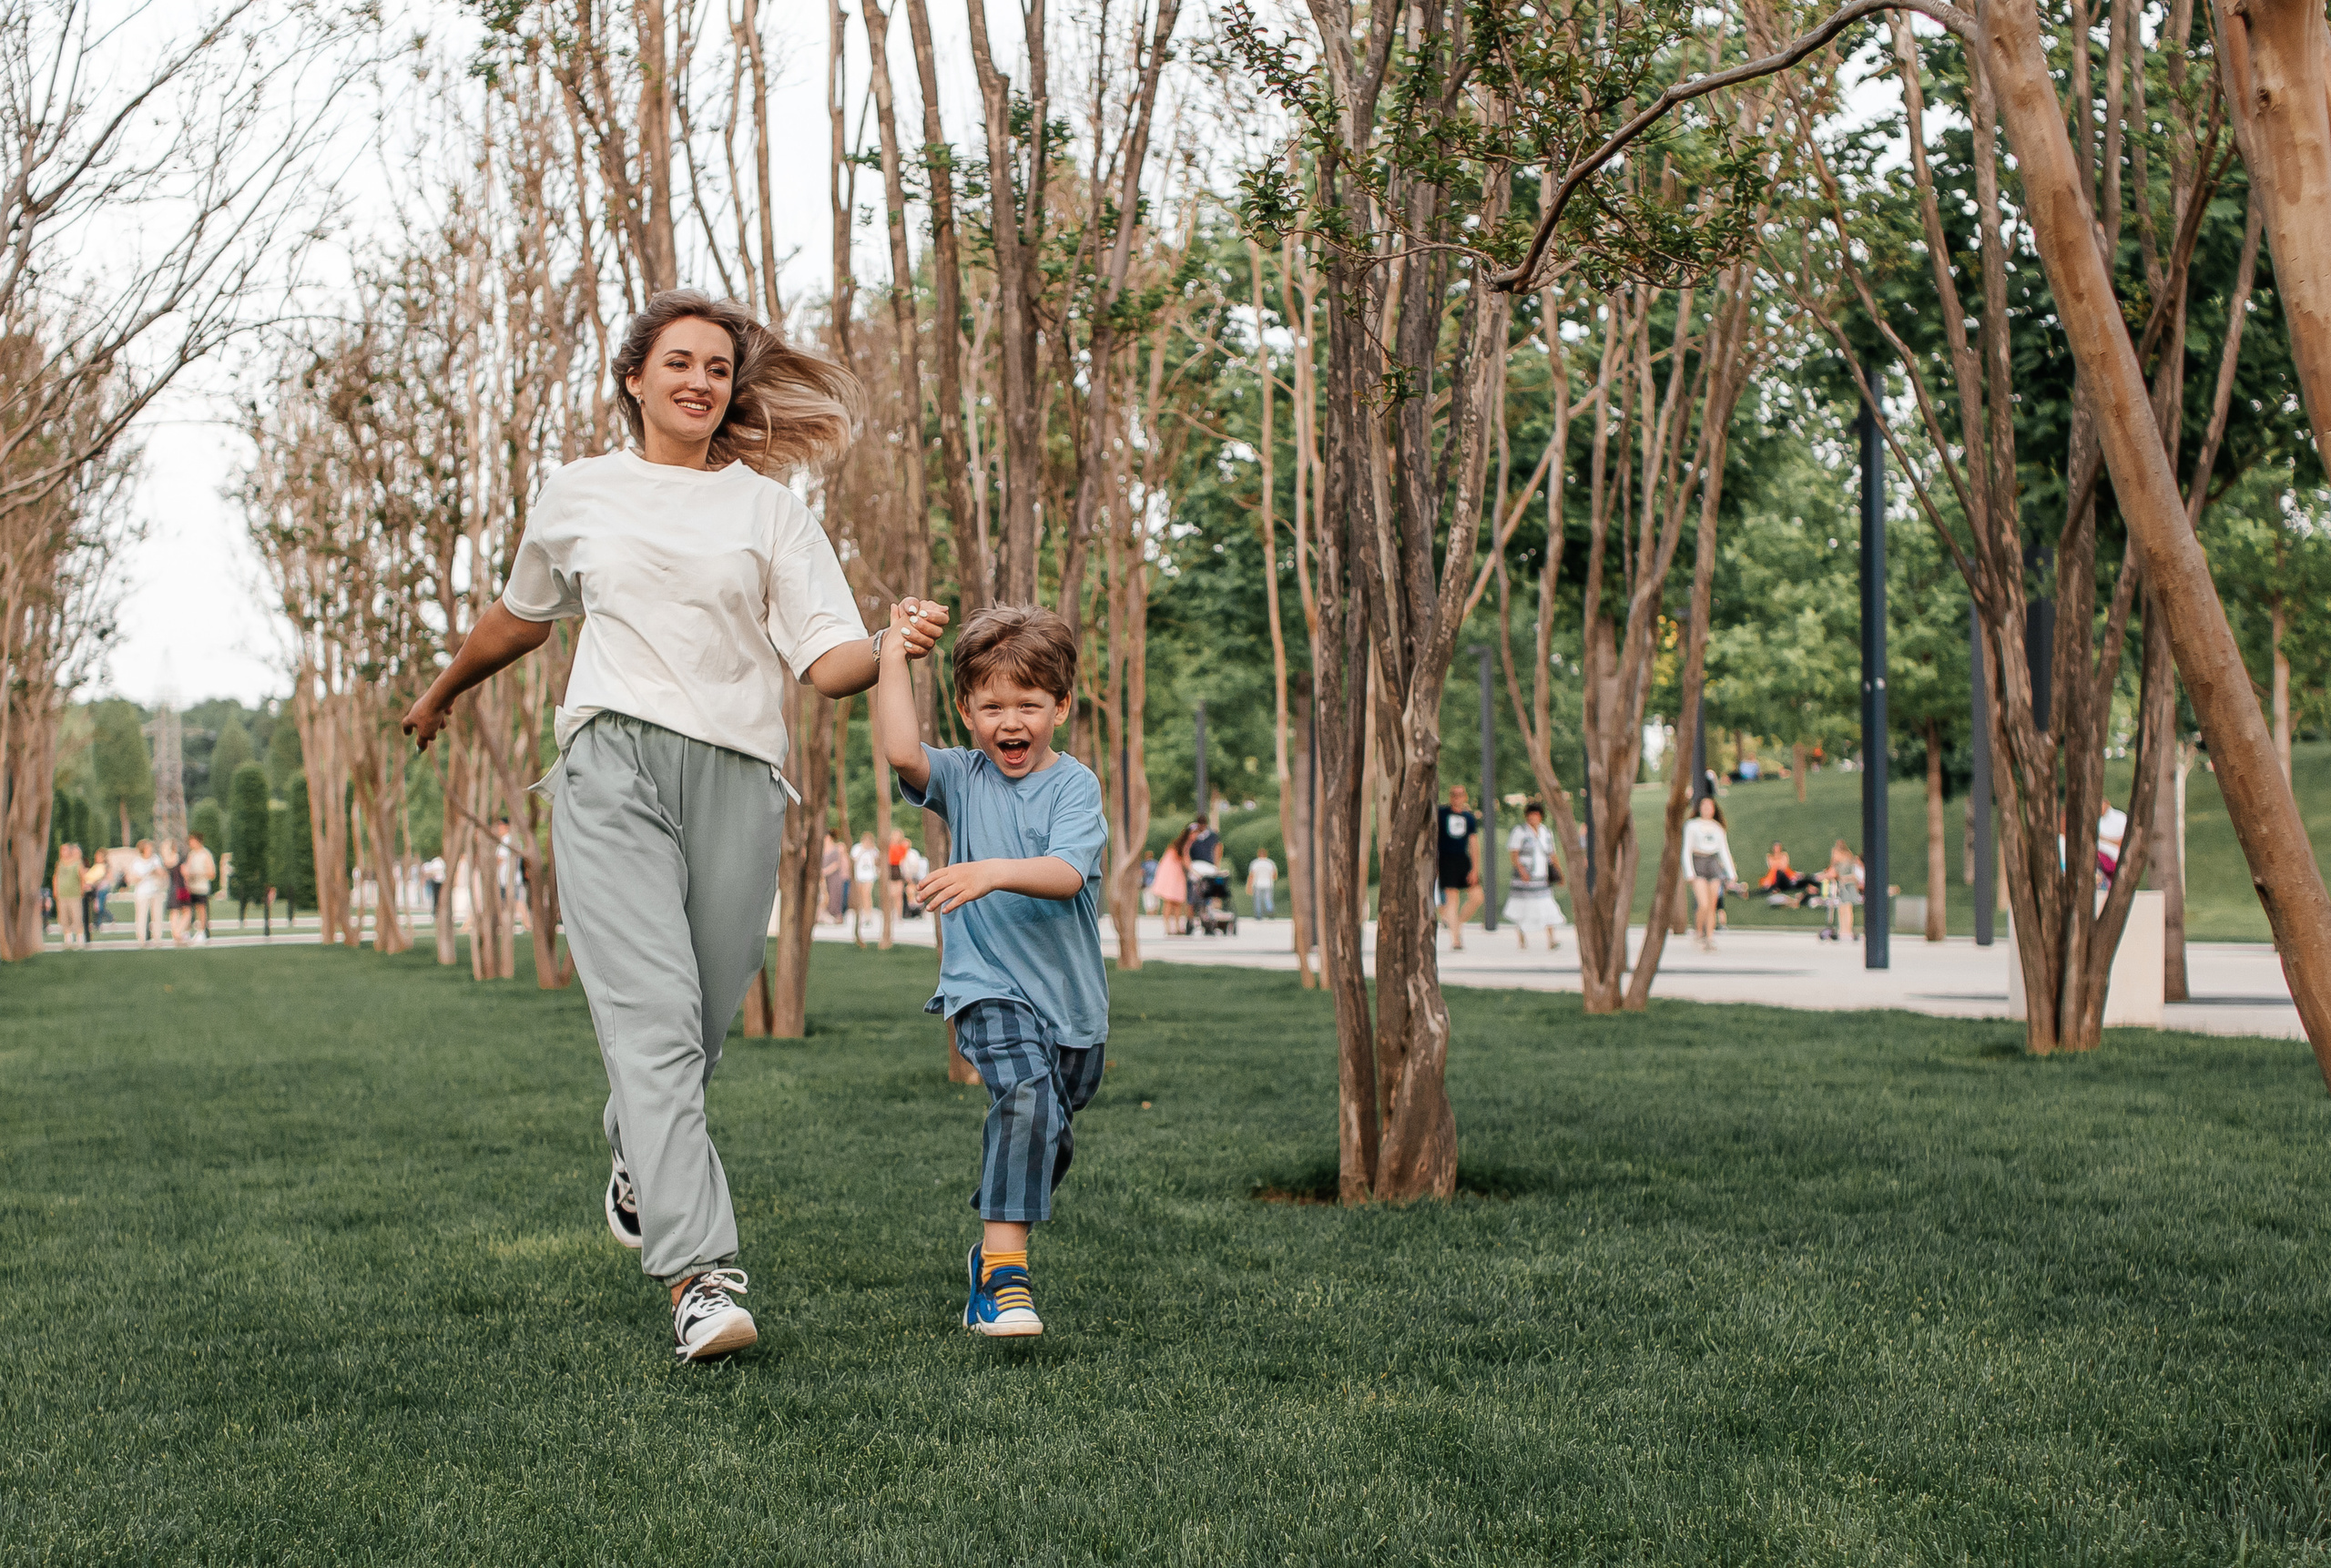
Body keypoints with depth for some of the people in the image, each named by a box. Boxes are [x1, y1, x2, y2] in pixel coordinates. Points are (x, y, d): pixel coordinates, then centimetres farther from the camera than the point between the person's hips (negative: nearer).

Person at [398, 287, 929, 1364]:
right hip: (613, 762, -1)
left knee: (699, 1028, 6)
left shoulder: (768, 507, 12)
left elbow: (825, 658, 2)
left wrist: (888, 652, -20)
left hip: (737, 774, 1)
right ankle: (699, 1276, -24)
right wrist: (442, 693, 46)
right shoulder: (577, 496, 15)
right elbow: (520, 616, 33)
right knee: (652, 1021, -16)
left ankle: (636, 1164, 40)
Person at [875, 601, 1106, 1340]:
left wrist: (993, 872, -37)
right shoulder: (961, 778, 1)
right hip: (988, 987, -2)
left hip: (1070, 995, 2)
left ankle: (992, 1258, 41)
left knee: (1049, 1136, 16)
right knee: (1026, 1096, -28)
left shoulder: (1074, 784, -5)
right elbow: (901, 751, -20)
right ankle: (1004, 1273, -28)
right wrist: (894, 651, -18)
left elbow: (1067, 873, -21)